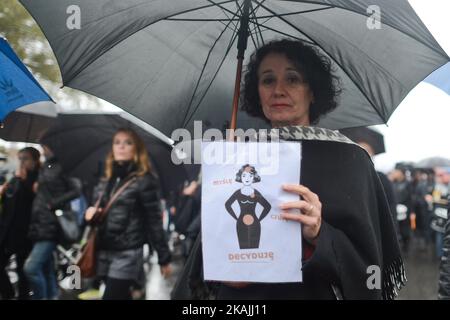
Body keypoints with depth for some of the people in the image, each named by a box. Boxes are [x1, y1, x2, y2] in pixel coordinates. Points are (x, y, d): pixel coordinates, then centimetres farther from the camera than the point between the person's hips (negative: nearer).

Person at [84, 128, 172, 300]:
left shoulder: (144, 180, -6)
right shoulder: (106, 179, 12)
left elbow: (154, 221, -7)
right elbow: (96, 208, 23)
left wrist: (164, 258, -5)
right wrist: (90, 212, -1)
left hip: (127, 253, -6)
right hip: (103, 251, 6)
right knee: (122, 297, 13)